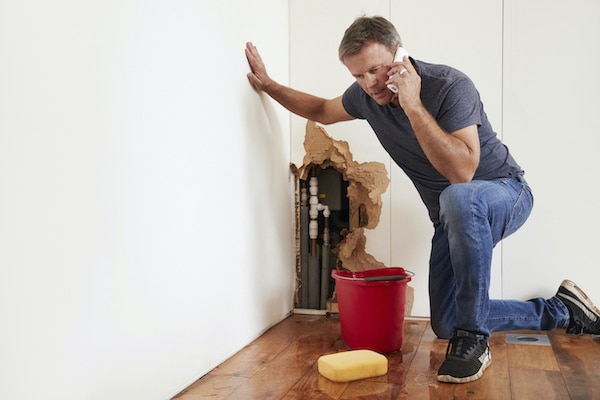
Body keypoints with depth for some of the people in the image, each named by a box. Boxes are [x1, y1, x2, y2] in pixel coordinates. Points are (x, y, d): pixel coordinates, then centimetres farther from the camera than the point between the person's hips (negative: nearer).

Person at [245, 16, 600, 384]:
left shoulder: (451, 86, -27)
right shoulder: (367, 96, -7)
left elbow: (461, 171, -39)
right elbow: (322, 110, 15)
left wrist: (412, 105, -38)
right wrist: (268, 84, 10)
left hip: (505, 192, -7)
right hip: (453, 217, 7)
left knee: (458, 198, -44)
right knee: (445, 325, 4)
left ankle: (474, 338, -29)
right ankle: (560, 311, 19)